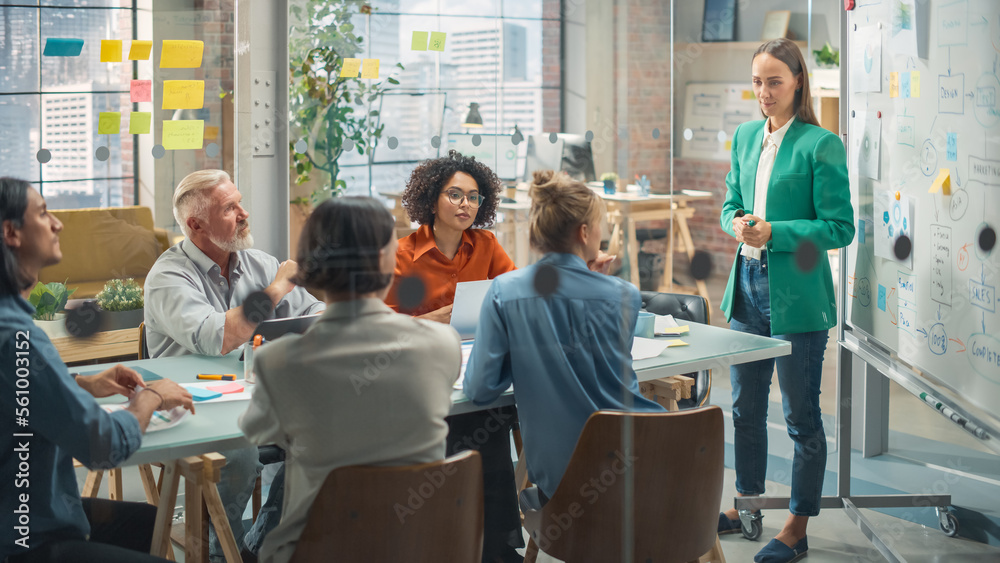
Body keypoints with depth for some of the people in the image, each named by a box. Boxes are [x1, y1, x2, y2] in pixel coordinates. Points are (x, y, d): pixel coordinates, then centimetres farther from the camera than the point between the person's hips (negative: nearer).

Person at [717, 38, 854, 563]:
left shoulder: (822, 145, -11)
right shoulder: (744, 136, 9)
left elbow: (839, 227, -12)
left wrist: (774, 232, -21)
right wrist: (737, 223, -6)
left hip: (796, 293, -7)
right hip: (747, 283, 7)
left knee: (802, 415, 3)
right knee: (745, 407, 17)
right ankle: (747, 502, 34)